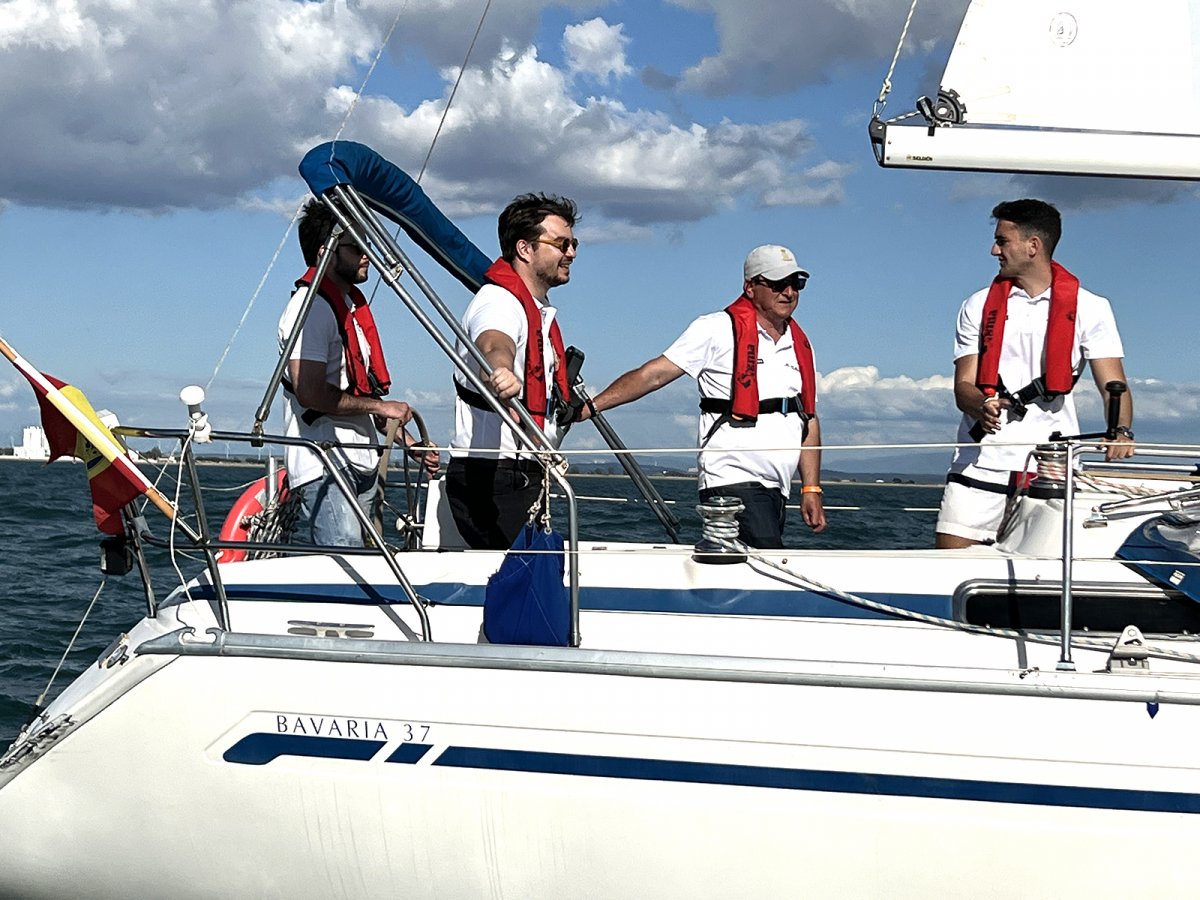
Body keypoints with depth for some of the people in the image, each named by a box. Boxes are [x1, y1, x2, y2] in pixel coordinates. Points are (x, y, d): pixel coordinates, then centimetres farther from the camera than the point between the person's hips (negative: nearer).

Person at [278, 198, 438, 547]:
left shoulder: (353, 305, 20)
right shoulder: (311, 306, -11)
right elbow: (311, 393, -21)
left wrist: (409, 443, 20)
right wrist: (381, 406, -11)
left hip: (361, 463, 10)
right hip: (324, 466, -10)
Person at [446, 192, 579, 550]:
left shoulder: (541, 310, 18)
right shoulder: (500, 302, -14)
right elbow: (493, 345, -39)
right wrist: (500, 371, -59)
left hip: (521, 476, 10)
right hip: (489, 475, -10)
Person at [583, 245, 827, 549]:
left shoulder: (800, 346, 18)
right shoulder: (718, 329, -2)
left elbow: (808, 421, 21)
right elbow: (654, 374, -7)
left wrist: (811, 489, 14)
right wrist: (589, 407, -16)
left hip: (777, 489, 7)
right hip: (733, 480, -7)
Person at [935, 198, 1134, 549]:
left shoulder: (1089, 309, 6)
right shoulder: (979, 306, 12)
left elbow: (1113, 385, 0)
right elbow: (963, 386, 5)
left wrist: (1121, 431, -21)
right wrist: (982, 406, -19)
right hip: (981, 462, 2)